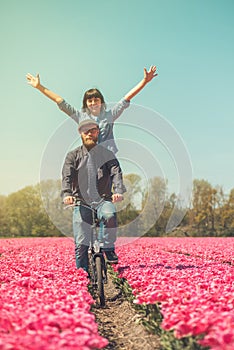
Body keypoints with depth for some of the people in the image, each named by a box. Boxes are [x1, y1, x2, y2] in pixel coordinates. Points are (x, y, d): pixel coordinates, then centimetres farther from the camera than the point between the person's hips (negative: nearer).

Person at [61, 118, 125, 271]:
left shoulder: (107, 154, 8)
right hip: (81, 202, 0)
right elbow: (67, 176, -6)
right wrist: (67, 194, -26)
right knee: (81, 244, -5)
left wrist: (118, 191, -28)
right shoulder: (73, 155, 8)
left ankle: (109, 249, -13)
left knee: (110, 215, -34)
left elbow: (116, 173, -7)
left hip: (103, 199, 0)